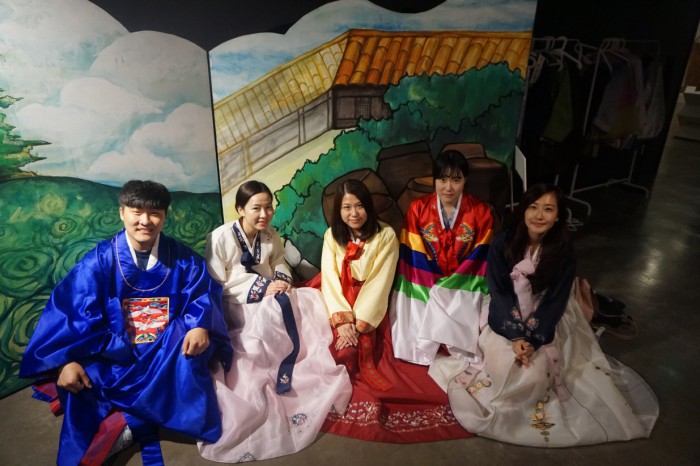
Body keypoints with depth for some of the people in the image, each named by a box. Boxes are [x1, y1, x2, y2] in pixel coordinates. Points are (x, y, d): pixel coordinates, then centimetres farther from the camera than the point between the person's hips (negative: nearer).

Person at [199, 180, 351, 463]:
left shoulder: (271, 235, 2)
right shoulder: (220, 238, -15)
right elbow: (216, 286, -15)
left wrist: (282, 279, -11)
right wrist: (262, 288, -23)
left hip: (269, 297, 6)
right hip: (236, 305, -5)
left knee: (309, 301, -19)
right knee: (278, 310, -33)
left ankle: (315, 374, -6)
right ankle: (284, 376, -13)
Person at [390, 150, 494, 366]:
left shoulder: (481, 212, -4)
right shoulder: (417, 208, -5)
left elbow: (481, 258, -4)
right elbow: (413, 256, -7)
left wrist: (446, 288, -14)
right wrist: (432, 291, -16)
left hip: (464, 288, 1)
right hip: (425, 287, 0)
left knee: (463, 332, -19)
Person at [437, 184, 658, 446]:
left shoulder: (564, 251, -9)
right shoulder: (503, 243, -11)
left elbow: (555, 301, -10)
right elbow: (499, 292, -12)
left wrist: (533, 339, -20)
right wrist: (516, 336, -21)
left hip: (544, 324, 0)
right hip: (505, 321, 0)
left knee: (533, 374, -20)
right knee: (506, 368, -22)